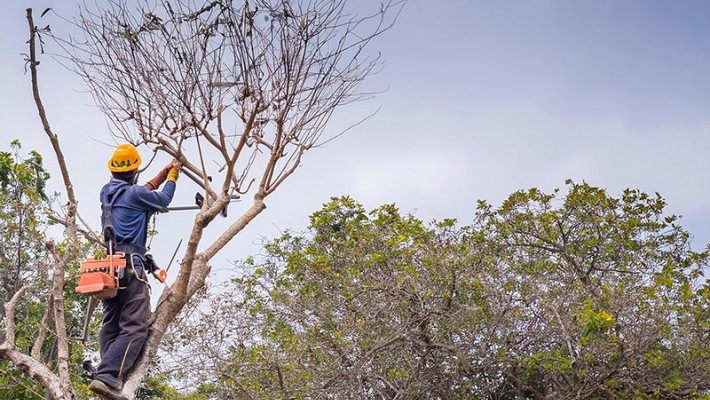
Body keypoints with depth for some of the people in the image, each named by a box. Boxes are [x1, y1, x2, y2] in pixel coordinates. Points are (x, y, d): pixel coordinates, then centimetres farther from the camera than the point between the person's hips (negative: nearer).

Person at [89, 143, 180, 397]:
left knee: (110, 326, 7)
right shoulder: (134, 193, -6)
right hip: (130, 264, -8)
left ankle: (109, 375, -5)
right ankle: (108, 376, -27)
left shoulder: (107, 192, 17)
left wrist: (163, 173, 40)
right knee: (134, 327, -14)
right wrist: (172, 177, 30)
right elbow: (163, 199, 13)